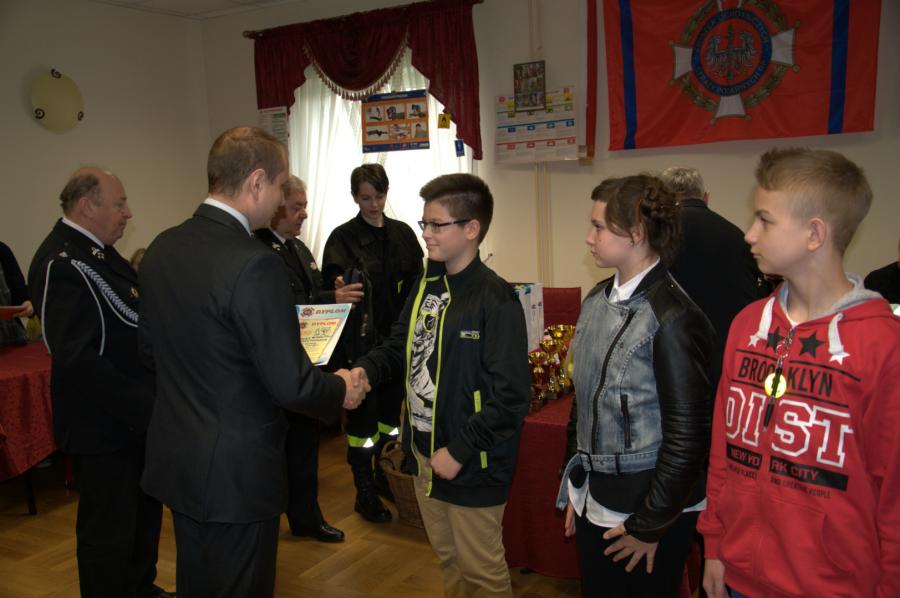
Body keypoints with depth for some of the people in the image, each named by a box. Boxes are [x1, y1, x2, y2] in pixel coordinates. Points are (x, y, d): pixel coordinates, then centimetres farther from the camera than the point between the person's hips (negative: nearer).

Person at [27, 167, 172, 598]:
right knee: (108, 532, 7)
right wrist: (141, 407, -25)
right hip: (102, 425, -10)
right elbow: (74, 358, -28)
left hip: (134, 417, 10)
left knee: (145, 514, 24)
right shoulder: (62, 263, -22)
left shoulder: (97, 251, 8)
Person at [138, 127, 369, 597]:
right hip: (236, 470, -7)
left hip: (173, 457, 8)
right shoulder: (254, 263, -25)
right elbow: (290, 384, -23)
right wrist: (341, 390, -4)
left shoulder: (160, 248, -1)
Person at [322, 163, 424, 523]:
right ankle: (364, 491, 15)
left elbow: (415, 283, 7)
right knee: (362, 413, 2)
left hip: (396, 335, 5)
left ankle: (384, 476, 35)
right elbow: (331, 284, -14)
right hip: (360, 340, -4)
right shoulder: (343, 237, -5)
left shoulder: (402, 234, 7)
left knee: (391, 406, 16)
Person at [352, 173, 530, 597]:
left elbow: (510, 396, -21)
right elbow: (400, 345, 14)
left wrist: (460, 451, -20)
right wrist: (367, 368, -7)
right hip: (424, 451, 8)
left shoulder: (495, 299, -19)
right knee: (447, 558, 25)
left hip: (470, 464, -7)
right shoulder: (426, 285, 6)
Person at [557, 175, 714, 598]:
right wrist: (574, 489, 12)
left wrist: (650, 525, -11)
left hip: (646, 507, -7)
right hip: (593, 499, 7)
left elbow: (687, 433, -17)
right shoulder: (598, 300, 3)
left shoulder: (672, 318, -20)